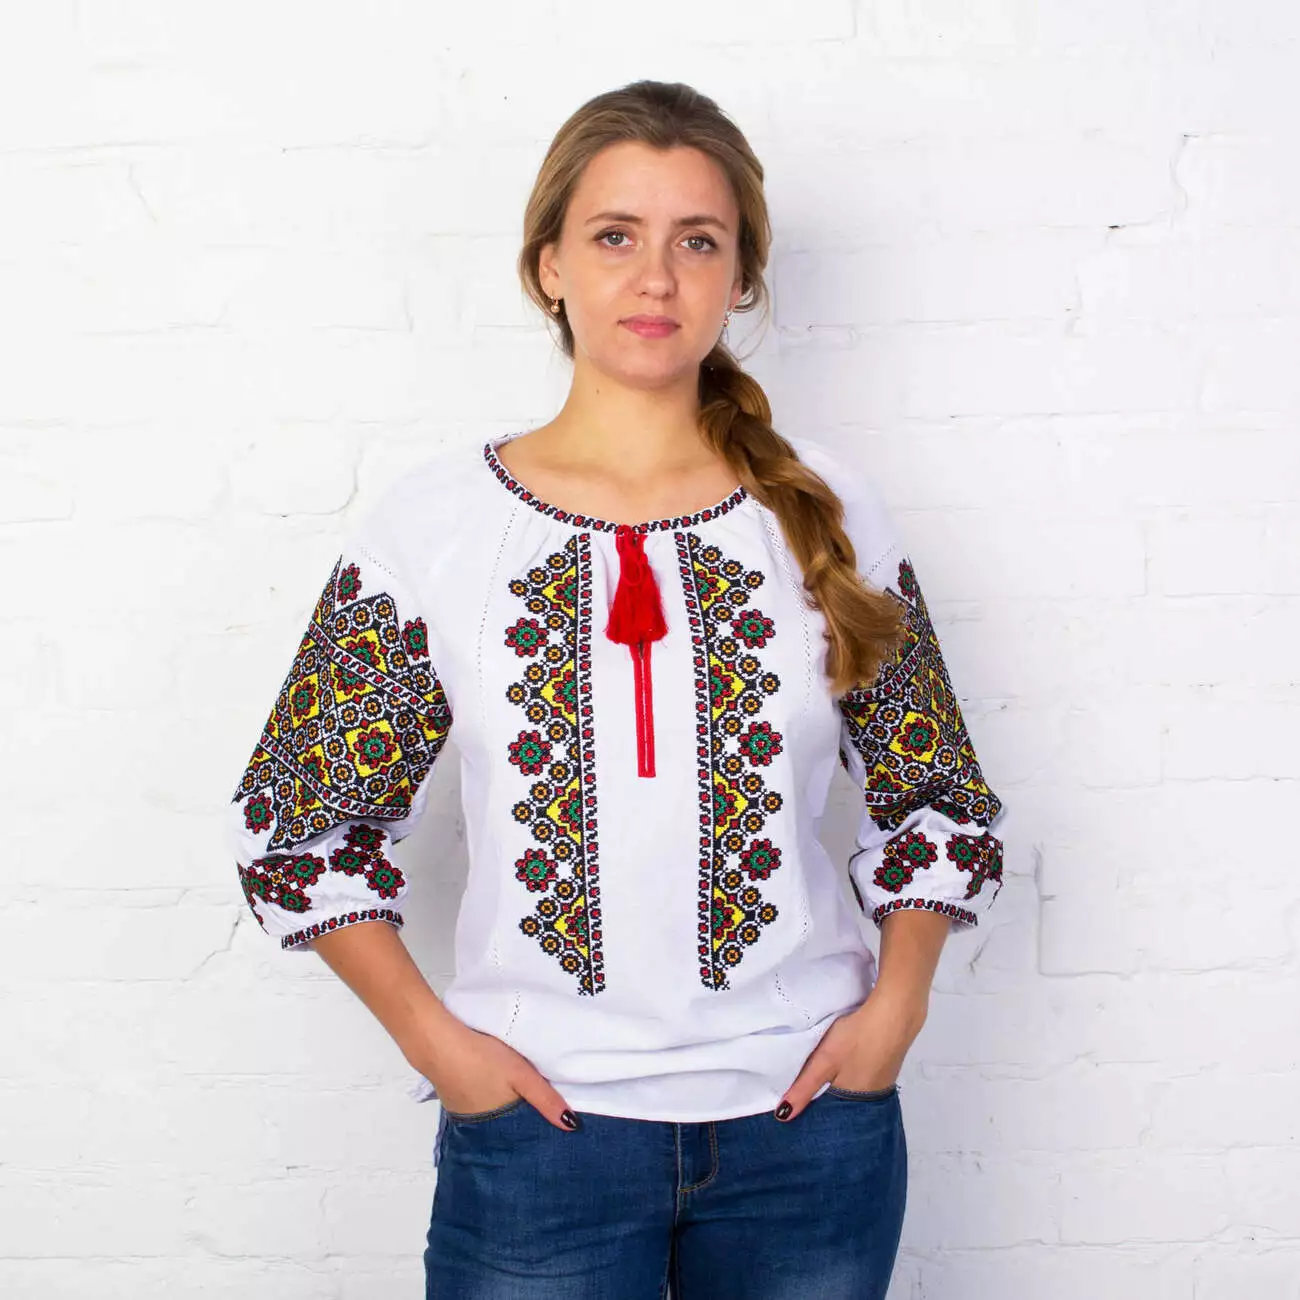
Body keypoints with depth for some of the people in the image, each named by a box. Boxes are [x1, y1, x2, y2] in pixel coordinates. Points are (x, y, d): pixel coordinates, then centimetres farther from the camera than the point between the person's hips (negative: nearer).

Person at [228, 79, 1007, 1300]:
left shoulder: (821, 509, -1)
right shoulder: (435, 522, -5)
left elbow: (937, 798, 9)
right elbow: (294, 825, 1)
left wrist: (894, 1007, -2)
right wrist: (433, 1035, -6)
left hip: (806, 1113, 2)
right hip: (538, 1117, -1)